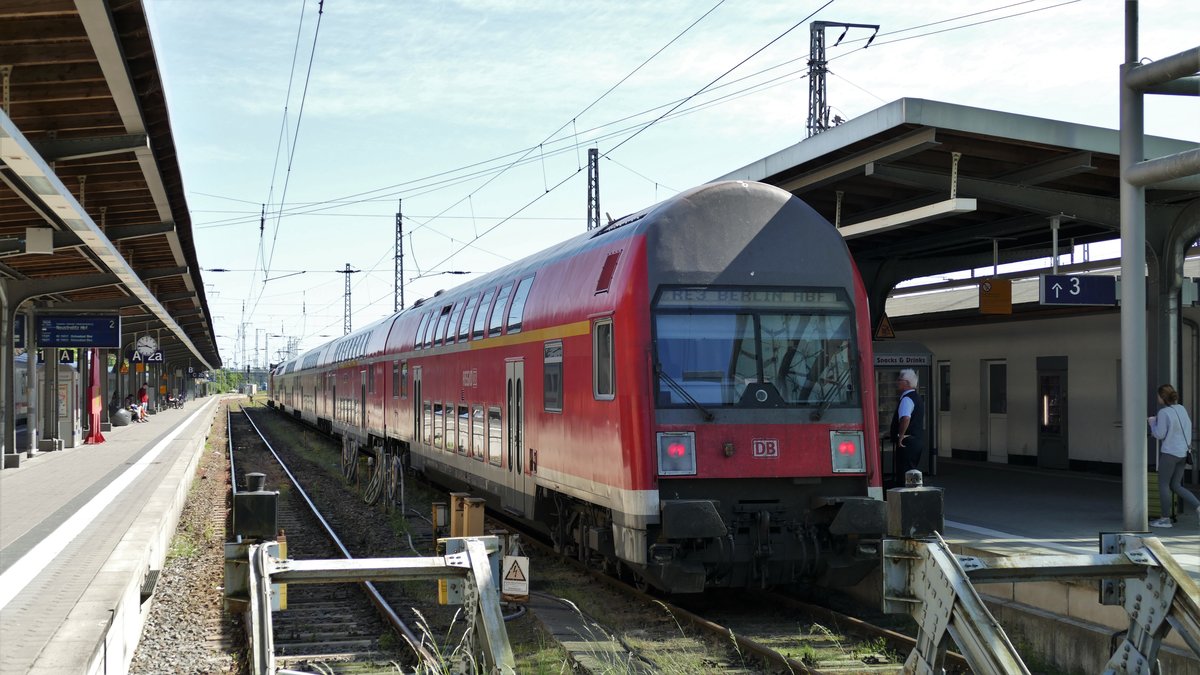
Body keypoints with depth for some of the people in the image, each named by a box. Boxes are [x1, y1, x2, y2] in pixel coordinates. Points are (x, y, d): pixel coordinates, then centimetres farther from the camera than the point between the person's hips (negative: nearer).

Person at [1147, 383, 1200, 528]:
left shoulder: (1163, 412, -15)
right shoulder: (1181, 409, 7)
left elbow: (1160, 434, -14)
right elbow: (1188, 426, 17)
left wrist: (1152, 423, 4)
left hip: (1169, 452, -7)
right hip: (1183, 453, 8)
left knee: (1163, 485, 5)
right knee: (1176, 486, 15)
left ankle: (1165, 519, 8)